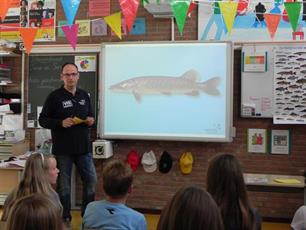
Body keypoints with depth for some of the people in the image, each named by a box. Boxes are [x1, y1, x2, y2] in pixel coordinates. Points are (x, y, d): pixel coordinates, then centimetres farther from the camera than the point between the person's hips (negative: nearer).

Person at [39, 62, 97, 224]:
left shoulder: (84, 95, 9)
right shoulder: (54, 96, -6)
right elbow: (43, 120, -5)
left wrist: (91, 120, -4)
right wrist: (61, 123, -21)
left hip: (83, 147, 4)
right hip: (62, 149, -4)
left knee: (91, 180, 8)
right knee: (64, 184, 6)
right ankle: (65, 218, 22)